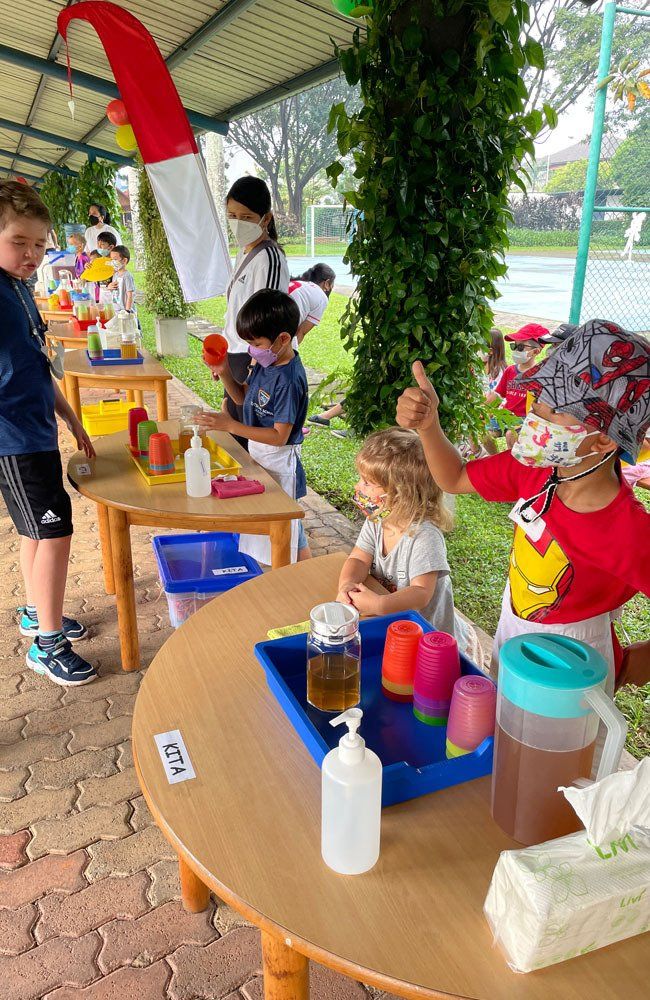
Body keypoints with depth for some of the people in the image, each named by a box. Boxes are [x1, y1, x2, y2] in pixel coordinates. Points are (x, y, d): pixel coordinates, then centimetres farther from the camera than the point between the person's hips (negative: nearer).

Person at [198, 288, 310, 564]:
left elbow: (279, 436, -27)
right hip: (258, 453, 9)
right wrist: (224, 372, -5)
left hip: (278, 461, -9)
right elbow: (242, 398, 14)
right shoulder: (264, 362, -1)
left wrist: (230, 425, -29)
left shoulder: (289, 380, -27)